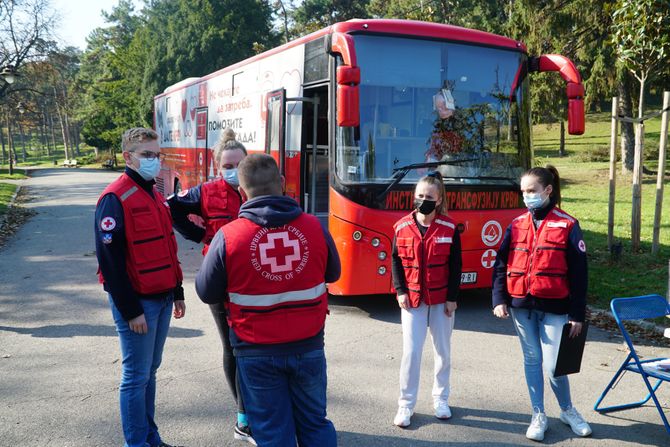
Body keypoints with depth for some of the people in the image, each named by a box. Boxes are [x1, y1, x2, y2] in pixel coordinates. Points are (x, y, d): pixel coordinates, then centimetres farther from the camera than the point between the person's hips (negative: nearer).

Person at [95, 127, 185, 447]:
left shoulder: (154, 195, 13)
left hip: (162, 299, 8)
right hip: (137, 302, -8)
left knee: (150, 371, 16)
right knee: (136, 376, 1)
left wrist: (177, 292, 18)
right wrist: (130, 310, -17)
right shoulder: (115, 198, -13)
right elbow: (109, 259, -18)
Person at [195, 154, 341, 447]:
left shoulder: (227, 236, -15)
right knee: (315, 423, 20)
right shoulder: (314, 227, -8)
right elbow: (333, 273, 9)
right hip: (308, 347, 2)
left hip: (257, 353, -2)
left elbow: (207, 293, -4)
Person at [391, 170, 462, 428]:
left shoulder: (449, 228, -5)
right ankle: (406, 404, 12)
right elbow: (396, 261, 4)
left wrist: (452, 297, -6)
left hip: (442, 300, 0)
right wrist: (400, 291, -5)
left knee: (443, 351, 11)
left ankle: (440, 399, 29)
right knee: (410, 352, -1)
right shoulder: (402, 227, -3)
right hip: (412, 299, 0)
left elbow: (455, 266, -2)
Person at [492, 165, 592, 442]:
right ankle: (538, 416, 25)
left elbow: (579, 273, -4)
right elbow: (500, 264, 7)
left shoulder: (567, 226, -5)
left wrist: (577, 314, -6)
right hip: (521, 305, 3)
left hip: (554, 307, -3)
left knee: (553, 365, -2)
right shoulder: (517, 225, 4)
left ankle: (568, 410, 26)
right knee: (532, 360, 11)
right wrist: (499, 299, -3)